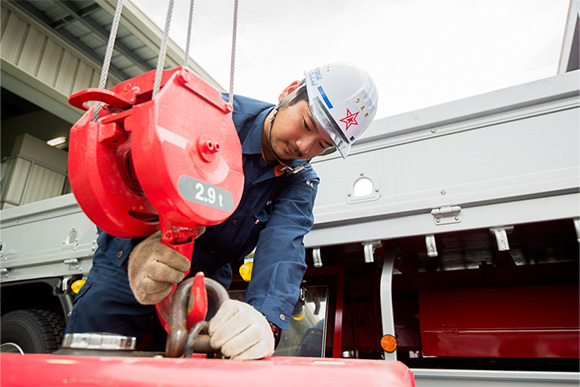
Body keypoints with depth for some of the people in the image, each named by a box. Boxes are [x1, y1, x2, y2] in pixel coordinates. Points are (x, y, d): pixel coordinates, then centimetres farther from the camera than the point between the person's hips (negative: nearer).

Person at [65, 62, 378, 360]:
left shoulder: (300, 183, -6)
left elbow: (282, 248, -24)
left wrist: (264, 319, -43)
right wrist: (136, 249, -43)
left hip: (205, 286, 3)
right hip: (126, 265, -2)